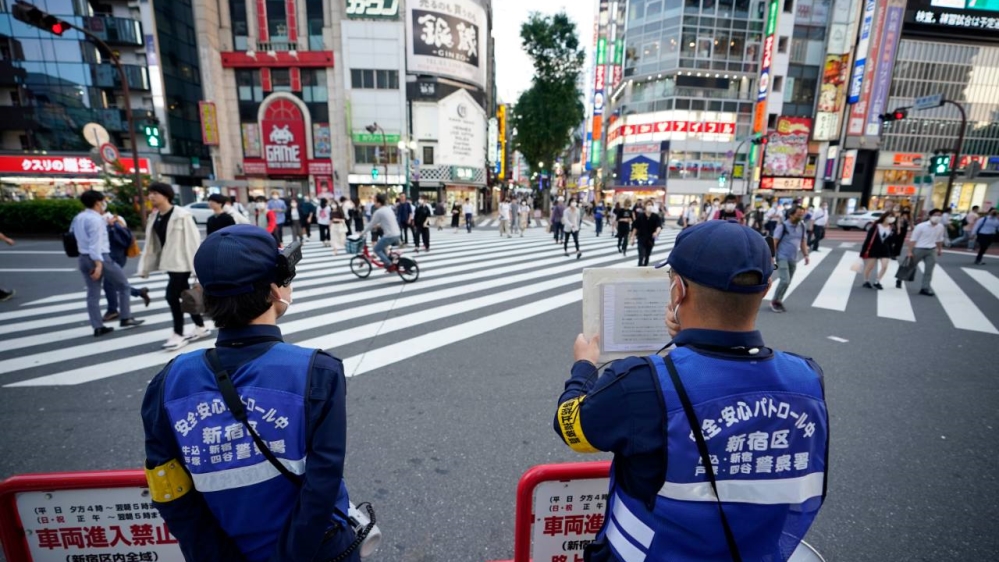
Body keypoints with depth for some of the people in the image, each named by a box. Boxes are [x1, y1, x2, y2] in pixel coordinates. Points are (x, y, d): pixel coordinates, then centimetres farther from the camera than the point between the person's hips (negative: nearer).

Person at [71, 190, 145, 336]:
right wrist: (98, 264, -23)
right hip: (100, 257, -9)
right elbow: (95, 243, -20)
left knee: (93, 293, 7)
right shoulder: (95, 219, -14)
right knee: (123, 284, 7)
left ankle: (98, 327, 8)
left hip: (83, 258, 9)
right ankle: (126, 318, 10)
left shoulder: (78, 218, 13)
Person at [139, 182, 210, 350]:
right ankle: (200, 327, 24)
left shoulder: (181, 215, -13)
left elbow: (193, 240, -16)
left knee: (172, 296, -8)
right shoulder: (155, 217, 9)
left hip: (182, 262, -8)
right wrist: (145, 267, 11)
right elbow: (151, 243, 12)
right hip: (169, 262, 8)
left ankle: (178, 334, 5)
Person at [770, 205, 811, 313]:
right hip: (782, 258, -6)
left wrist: (806, 255, 8)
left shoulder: (802, 226, 7)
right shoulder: (783, 226, -11)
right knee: (785, 281, -15)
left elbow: (803, 241, 16)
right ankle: (774, 301, 1)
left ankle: (778, 301, 21)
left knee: (788, 282, 8)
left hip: (793, 259, 6)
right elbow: (774, 242, -12)